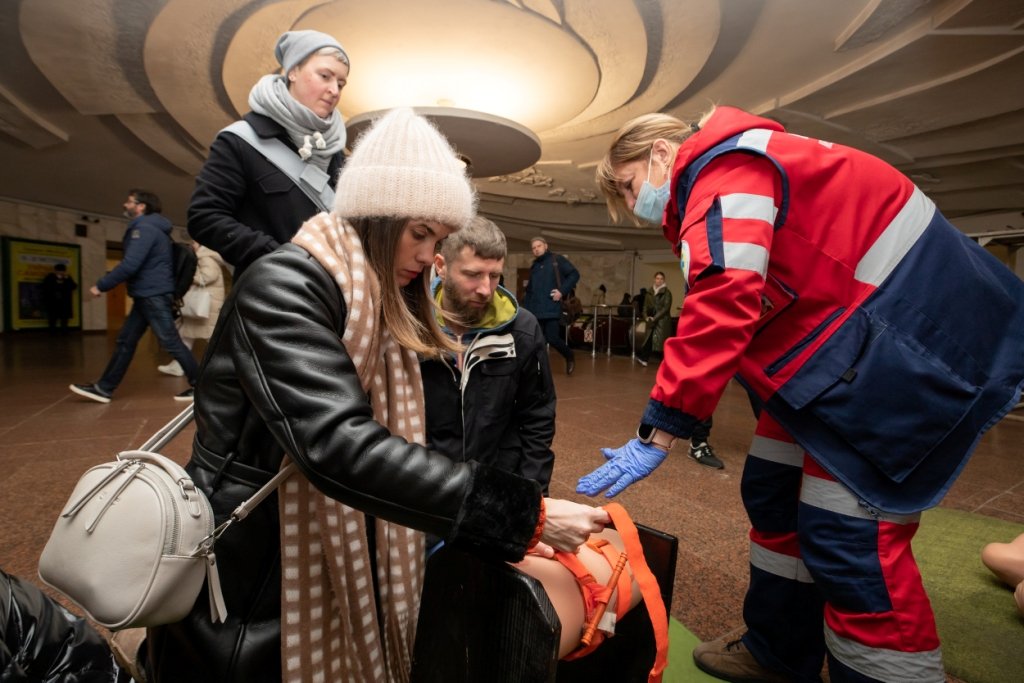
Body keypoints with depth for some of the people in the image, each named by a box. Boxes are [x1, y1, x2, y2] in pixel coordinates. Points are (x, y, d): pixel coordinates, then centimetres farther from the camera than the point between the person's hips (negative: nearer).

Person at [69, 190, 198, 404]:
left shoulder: (145, 228, -13)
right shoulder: (148, 228, 20)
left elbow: (130, 265, -20)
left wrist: (101, 285, -11)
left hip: (154, 295, -10)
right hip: (147, 295, 10)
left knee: (171, 342, -8)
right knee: (125, 341, 11)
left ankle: (200, 384, -2)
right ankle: (103, 388, 17)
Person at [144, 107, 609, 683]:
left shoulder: (382, 311, 5)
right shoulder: (282, 287, -22)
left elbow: (393, 442, 4)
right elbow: (339, 447, -35)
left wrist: (507, 532, -3)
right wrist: (521, 515, -34)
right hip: (247, 587, -7)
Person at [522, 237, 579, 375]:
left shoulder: (557, 259, 1)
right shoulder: (533, 266, 17)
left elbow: (574, 274, -2)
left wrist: (562, 291, -12)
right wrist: (526, 308, 10)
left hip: (551, 308, -5)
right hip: (535, 310, 5)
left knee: (552, 338, -9)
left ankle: (570, 357, 19)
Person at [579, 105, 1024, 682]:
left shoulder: (724, 167, -15)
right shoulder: (725, 178, 17)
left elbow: (720, 310, -29)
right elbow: (738, 310, 12)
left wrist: (658, 434, -26)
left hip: (909, 333, -10)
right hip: (842, 338, 10)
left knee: (849, 533, -9)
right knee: (773, 493, 11)